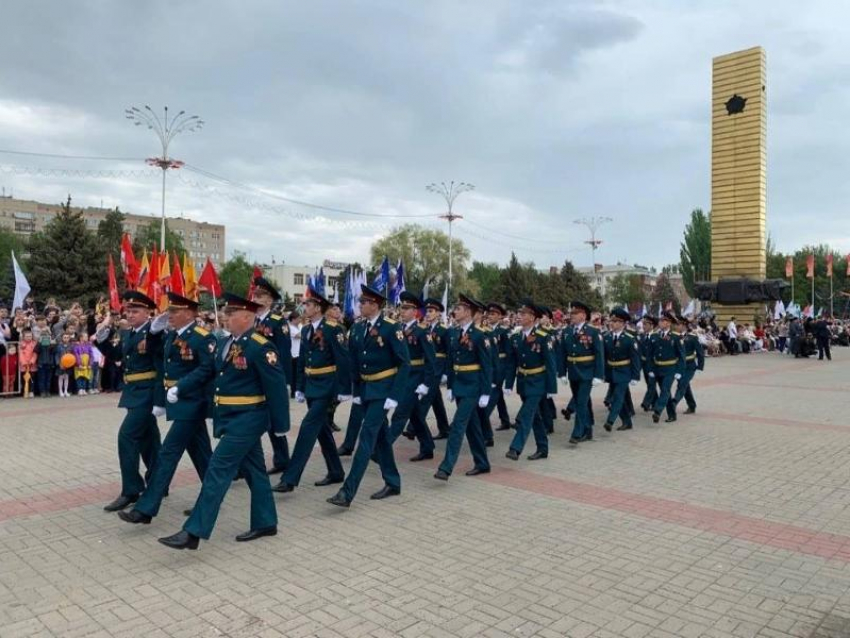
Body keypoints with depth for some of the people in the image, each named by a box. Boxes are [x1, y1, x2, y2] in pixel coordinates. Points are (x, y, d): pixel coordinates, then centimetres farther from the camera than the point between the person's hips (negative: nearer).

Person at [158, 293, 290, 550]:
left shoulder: (261, 347, -18)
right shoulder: (224, 343, 9)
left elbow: (277, 387, -16)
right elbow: (207, 371, 16)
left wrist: (280, 425, -13)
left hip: (246, 418, -9)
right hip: (231, 418, 9)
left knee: (218, 470, -8)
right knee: (253, 469, 16)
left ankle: (194, 532, -2)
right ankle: (265, 523, 27)